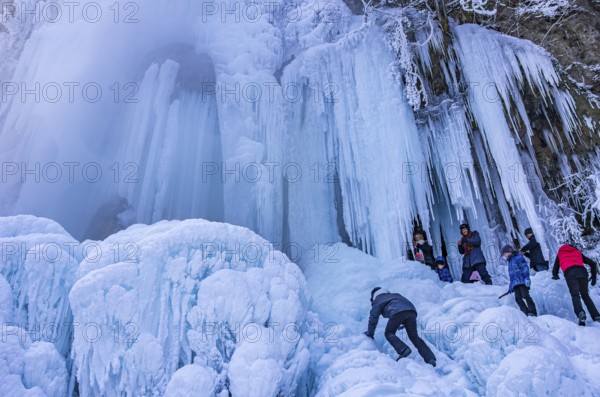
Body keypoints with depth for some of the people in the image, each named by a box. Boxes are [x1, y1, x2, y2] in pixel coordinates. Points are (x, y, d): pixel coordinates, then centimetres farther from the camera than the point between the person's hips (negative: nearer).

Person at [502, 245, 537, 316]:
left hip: (522, 281, -8)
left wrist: (526, 278, -22)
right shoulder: (510, 262, 27)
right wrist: (510, 286, 28)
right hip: (515, 283, 8)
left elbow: (525, 267, -10)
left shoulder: (518, 257, 2)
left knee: (525, 296, -17)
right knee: (518, 298, -7)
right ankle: (526, 313, -10)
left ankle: (533, 312, -13)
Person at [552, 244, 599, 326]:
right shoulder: (578, 252, 35)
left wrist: (555, 276, 49)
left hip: (569, 273, -2)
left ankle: (580, 313, -36)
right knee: (585, 295, 12)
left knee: (575, 295, -10)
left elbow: (555, 270, 29)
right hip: (582, 271, 2)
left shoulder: (560, 254, 31)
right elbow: (593, 263, 27)